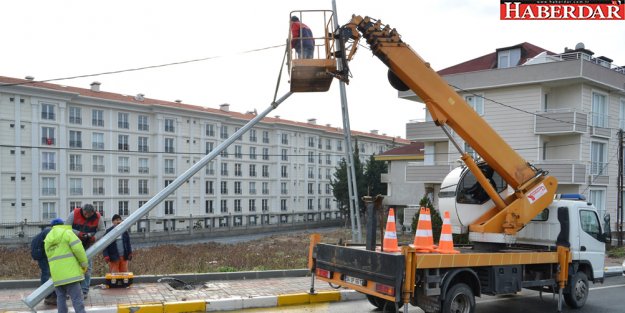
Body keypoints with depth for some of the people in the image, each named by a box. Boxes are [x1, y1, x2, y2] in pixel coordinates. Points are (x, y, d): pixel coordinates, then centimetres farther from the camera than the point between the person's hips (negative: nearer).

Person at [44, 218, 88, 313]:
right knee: (76, 298, -7)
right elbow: (78, 248, -12)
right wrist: (84, 263, -2)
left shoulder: (48, 239, 20)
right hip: (70, 272, -6)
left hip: (56, 274, 6)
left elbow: (50, 256, 19)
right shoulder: (67, 233, -1)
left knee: (60, 297, 11)